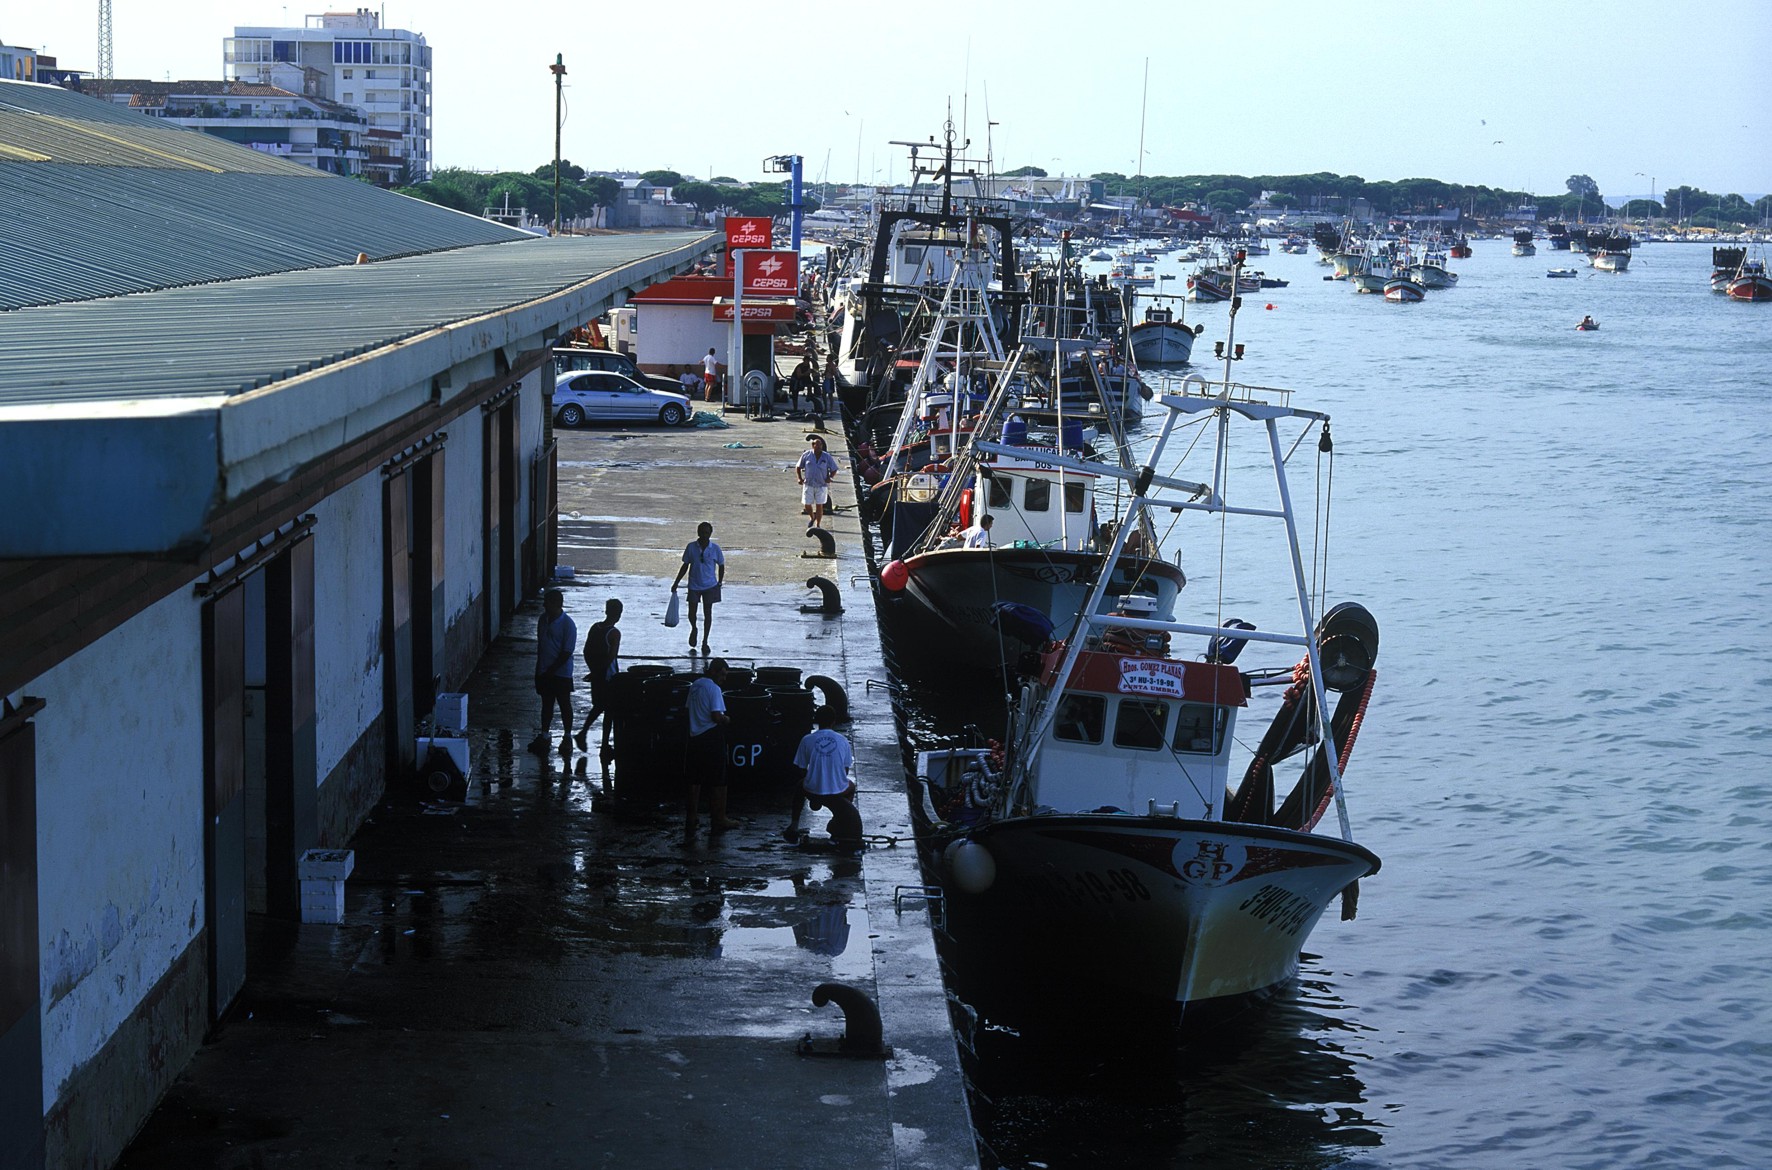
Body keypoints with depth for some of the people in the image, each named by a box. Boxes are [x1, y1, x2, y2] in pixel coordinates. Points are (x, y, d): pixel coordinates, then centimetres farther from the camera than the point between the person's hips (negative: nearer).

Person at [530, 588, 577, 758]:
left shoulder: (567, 625, -18)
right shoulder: (543, 620, 2)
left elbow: (566, 652, -17)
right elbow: (540, 645, 11)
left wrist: (551, 670, -17)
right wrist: (538, 669, 11)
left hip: (561, 672, -6)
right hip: (544, 672, 6)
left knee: (564, 705, 6)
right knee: (546, 704, 14)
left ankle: (567, 738, 19)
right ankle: (545, 735, 25)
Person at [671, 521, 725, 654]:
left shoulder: (715, 549, -7)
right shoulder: (691, 547, -6)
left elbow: (721, 566, 6)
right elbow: (685, 566, 3)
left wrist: (720, 583, 5)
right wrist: (676, 583, 3)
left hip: (710, 586, -1)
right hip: (694, 585, 1)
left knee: (707, 613, 2)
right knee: (692, 613, 4)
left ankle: (705, 642, 14)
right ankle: (694, 629, 38)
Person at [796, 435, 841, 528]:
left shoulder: (827, 457, -1)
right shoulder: (806, 455, -1)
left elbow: (834, 470, 8)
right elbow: (798, 467, 8)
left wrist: (830, 477, -9)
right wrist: (799, 478, -3)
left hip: (822, 485, -1)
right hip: (808, 484, 1)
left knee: (819, 505, 0)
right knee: (807, 505, 4)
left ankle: (818, 525, 13)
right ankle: (812, 518, 35)